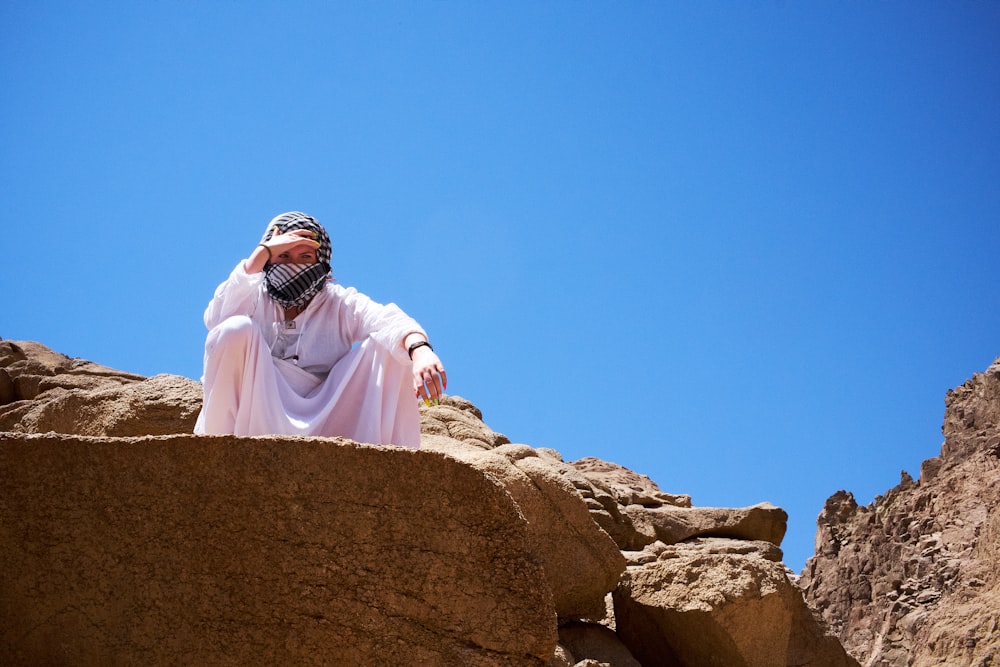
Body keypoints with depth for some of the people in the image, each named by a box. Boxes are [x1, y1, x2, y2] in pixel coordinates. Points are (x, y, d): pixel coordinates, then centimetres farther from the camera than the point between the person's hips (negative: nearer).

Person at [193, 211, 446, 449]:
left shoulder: (340, 303, 8)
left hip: (326, 427, 1)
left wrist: (419, 349, -38)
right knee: (236, 330, -22)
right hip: (259, 424, -1)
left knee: (390, 348, -13)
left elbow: (388, 320, -14)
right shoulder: (254, 297, 7)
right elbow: (215, 319, -17)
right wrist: (262, 252, -15)